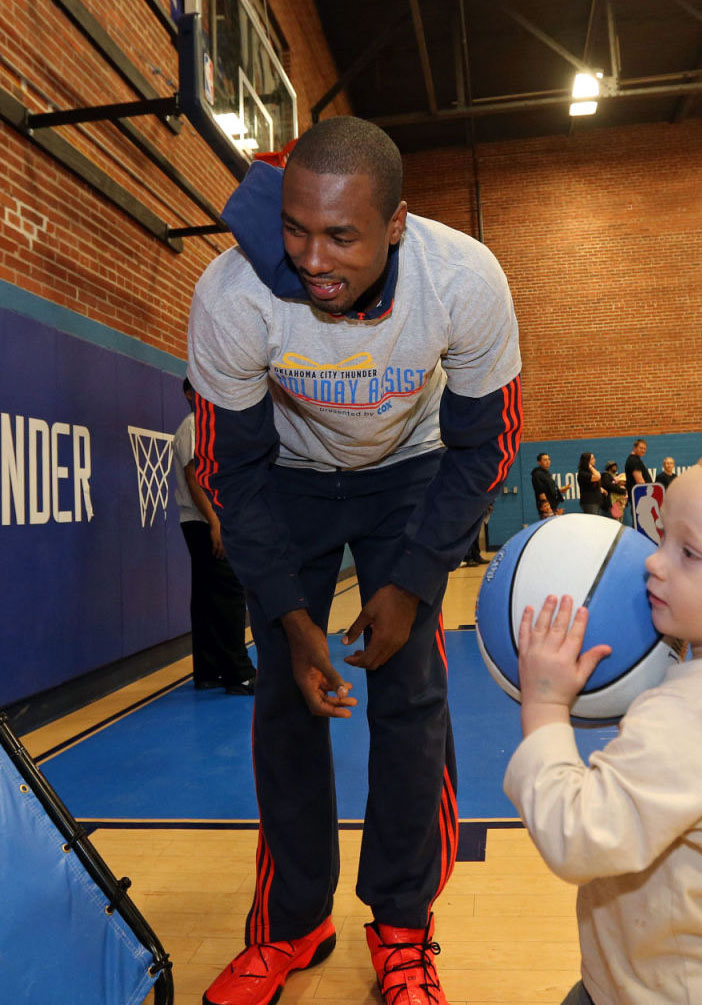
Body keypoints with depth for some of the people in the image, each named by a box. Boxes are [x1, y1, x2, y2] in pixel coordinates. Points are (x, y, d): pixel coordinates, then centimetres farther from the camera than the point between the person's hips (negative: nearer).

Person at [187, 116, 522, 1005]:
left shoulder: (467, 282, -29)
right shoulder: (229, 296, -30)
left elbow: (483, 448, -15)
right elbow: (233, 467, -16)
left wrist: (409, 582, -18)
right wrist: (290, 612, -19)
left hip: (409, 474, 0)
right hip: (290, 478, 1)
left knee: (409, 693, -6)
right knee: (286, 693, 0)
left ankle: (402, 928, 15)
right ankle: (292, 924, 20)